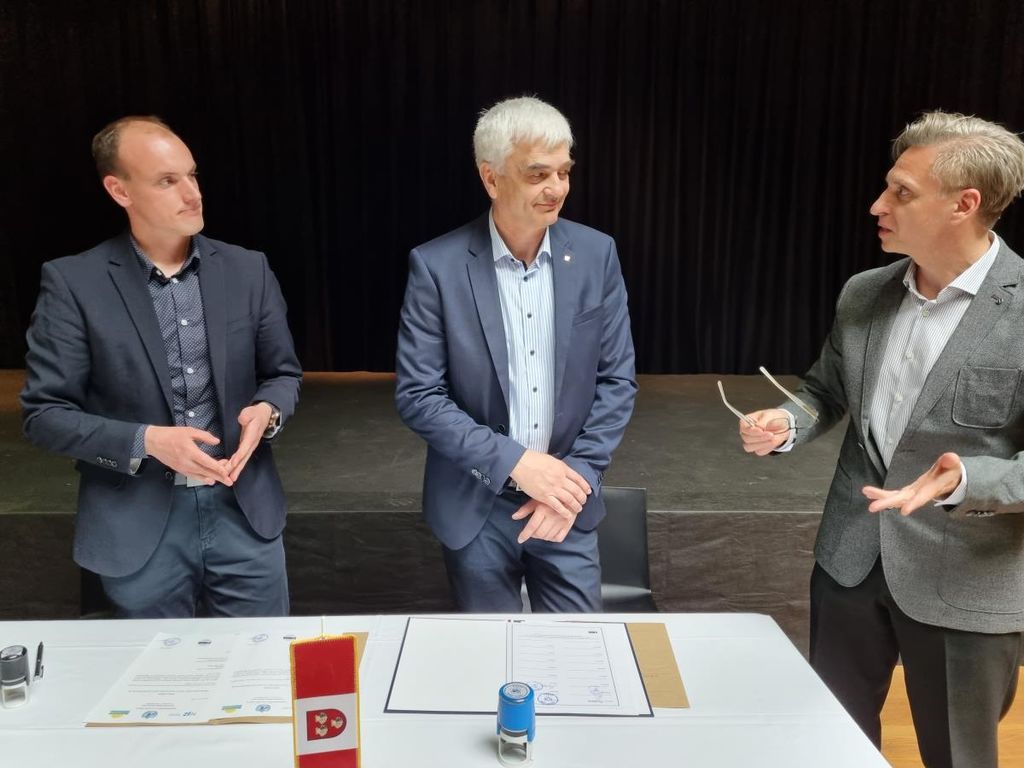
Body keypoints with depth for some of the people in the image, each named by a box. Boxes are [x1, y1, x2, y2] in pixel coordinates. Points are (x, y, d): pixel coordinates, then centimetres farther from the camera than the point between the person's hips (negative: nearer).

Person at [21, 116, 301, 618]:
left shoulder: (247, 269, 1)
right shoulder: (73, 284, -7)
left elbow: (283, 373, 9)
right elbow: (44, 413, -6)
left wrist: (266, 411, -14)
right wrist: (146, 441, -20)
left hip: (244, 513, 2)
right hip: (139, 527, -2)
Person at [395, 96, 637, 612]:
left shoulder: (595, 254, -5)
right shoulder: (437, 266, -13)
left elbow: (616, 379, -1)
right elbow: (417, 396, -12)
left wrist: (577, 474, -11)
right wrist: (513, 462, -19)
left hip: (566, 503, 2)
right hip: (475, 508, -2)